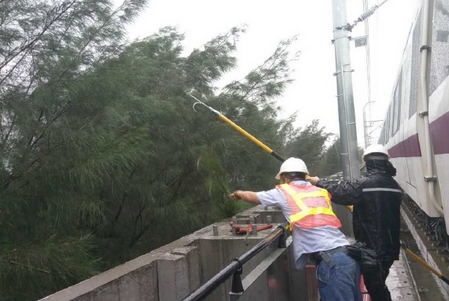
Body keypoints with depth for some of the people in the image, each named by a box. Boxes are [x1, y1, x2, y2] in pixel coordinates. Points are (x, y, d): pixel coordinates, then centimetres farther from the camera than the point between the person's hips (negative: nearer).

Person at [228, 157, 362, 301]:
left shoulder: (284, 192, 6)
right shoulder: (320, 191, 19)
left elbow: (253, 197, 20)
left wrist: (238, 193, 39)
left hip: (331, 260, -6)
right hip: (348, 254, 7)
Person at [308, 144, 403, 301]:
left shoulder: (364, 184, -19)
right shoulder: (395, 186, 7)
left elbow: (338, 191, -13)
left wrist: (318, 182, 4)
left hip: (372, 248, -8)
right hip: (389, 246, 8)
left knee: (375, 287, 4)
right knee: (378, 285, 22)